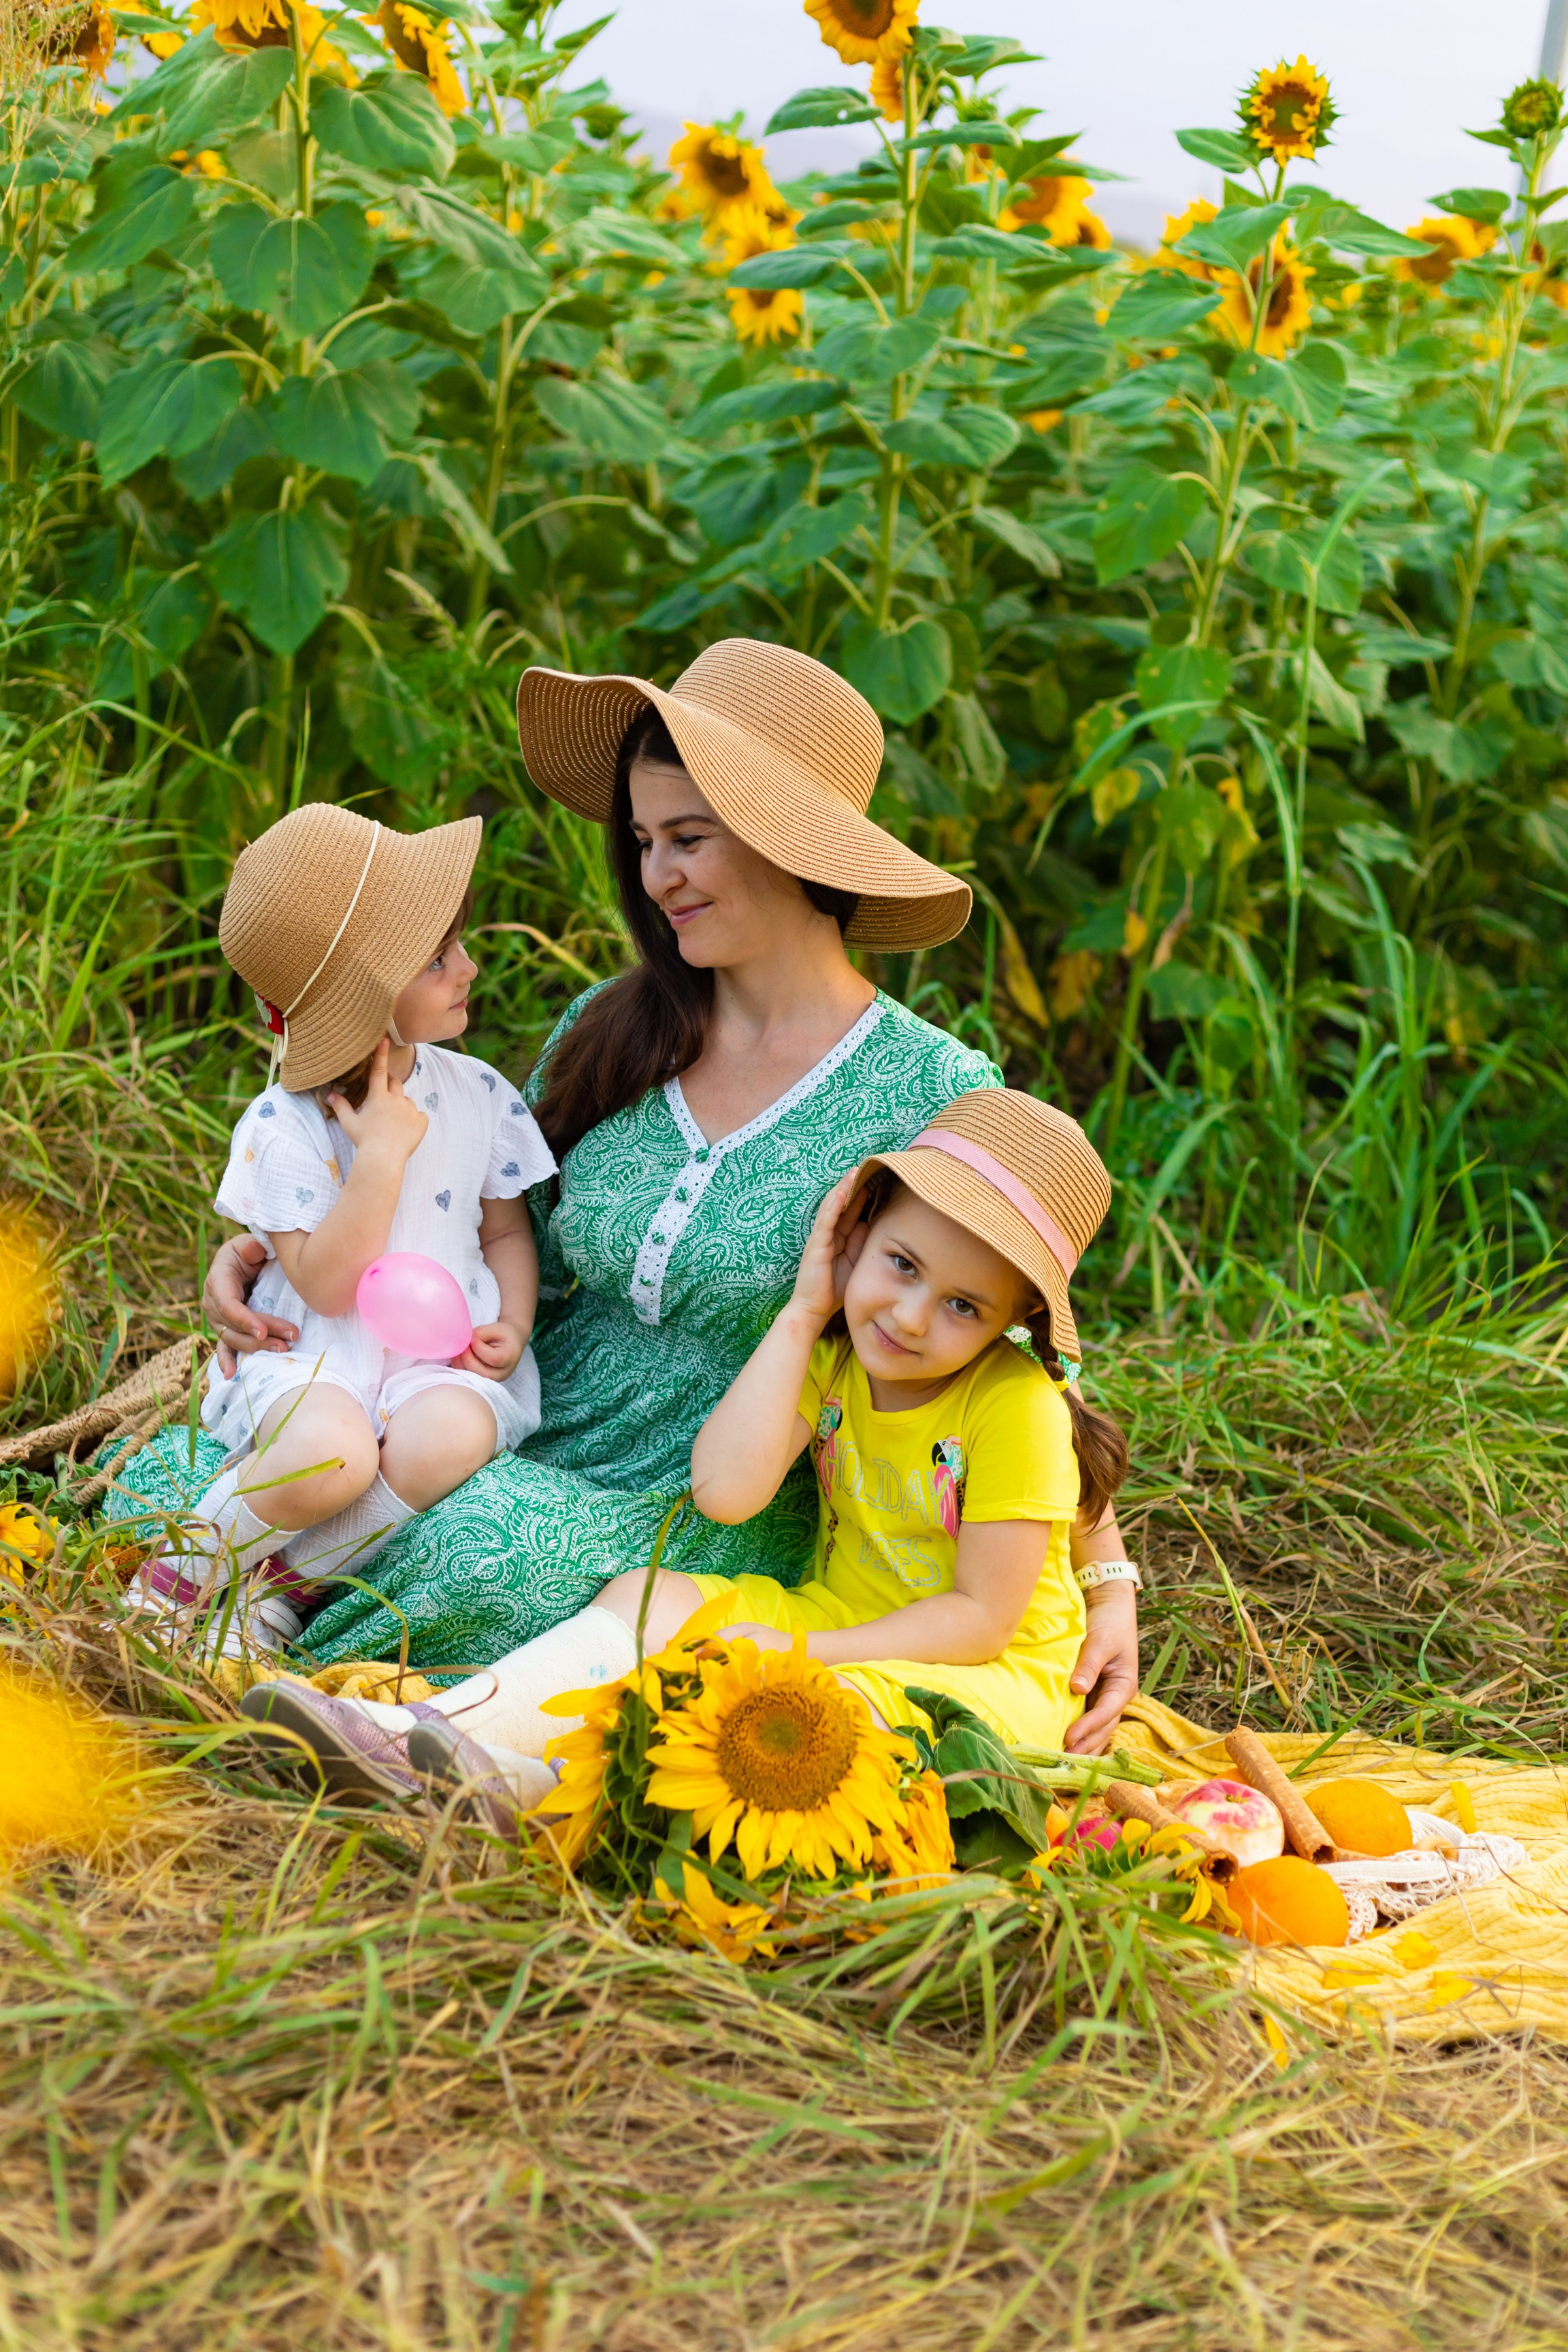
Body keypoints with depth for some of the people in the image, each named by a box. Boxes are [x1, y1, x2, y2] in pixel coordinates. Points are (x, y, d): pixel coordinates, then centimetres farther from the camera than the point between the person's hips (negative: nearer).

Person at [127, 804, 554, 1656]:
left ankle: (275, 1588, -13)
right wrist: (380, 1157, -21)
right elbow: (325, 1285, -14)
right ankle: (180, 1578, -7)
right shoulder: (281, 1128, -8)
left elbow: (507, 1231, 15)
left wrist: (512, 1325, -4)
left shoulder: (480, 1096, 5)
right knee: (329, 1455, -36)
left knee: (446, 1441, -33)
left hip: (443, 1353, 3)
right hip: (318, 1352, -3)